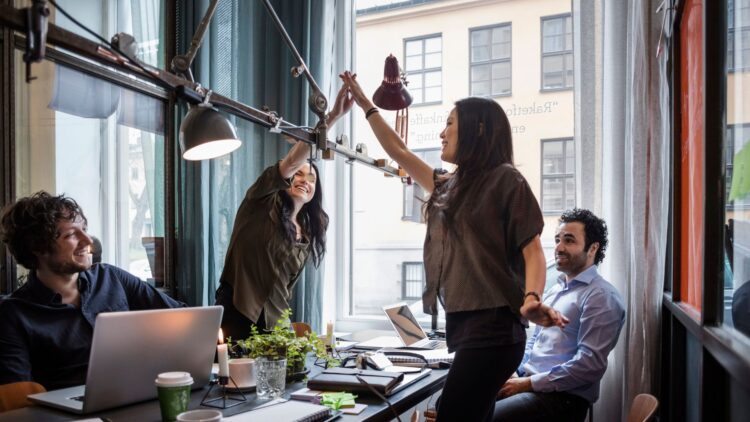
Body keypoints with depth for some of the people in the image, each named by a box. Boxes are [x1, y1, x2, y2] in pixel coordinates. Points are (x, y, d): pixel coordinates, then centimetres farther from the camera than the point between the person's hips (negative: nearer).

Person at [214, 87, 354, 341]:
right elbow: (292, 161, -20)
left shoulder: (308, 234, 10)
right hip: (237, 313, -5)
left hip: (274, 320, 5)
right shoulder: (262, 203, -5)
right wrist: (331, 117, -29)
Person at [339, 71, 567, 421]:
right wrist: (365, 105, 32)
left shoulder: (506, 180, -4)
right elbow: (399, 153, 27)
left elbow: (533, 250, -8)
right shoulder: (449, 186, 18)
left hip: (491, 328, -8)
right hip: (461, 325, 8)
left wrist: (532, 298, -28)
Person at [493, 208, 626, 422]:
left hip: (562, 396, -8)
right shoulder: (554, 290, 18)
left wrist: (528, 383, -15)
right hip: (525, 380, 8)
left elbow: (590, 365, -18)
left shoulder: (601, 297, -9)